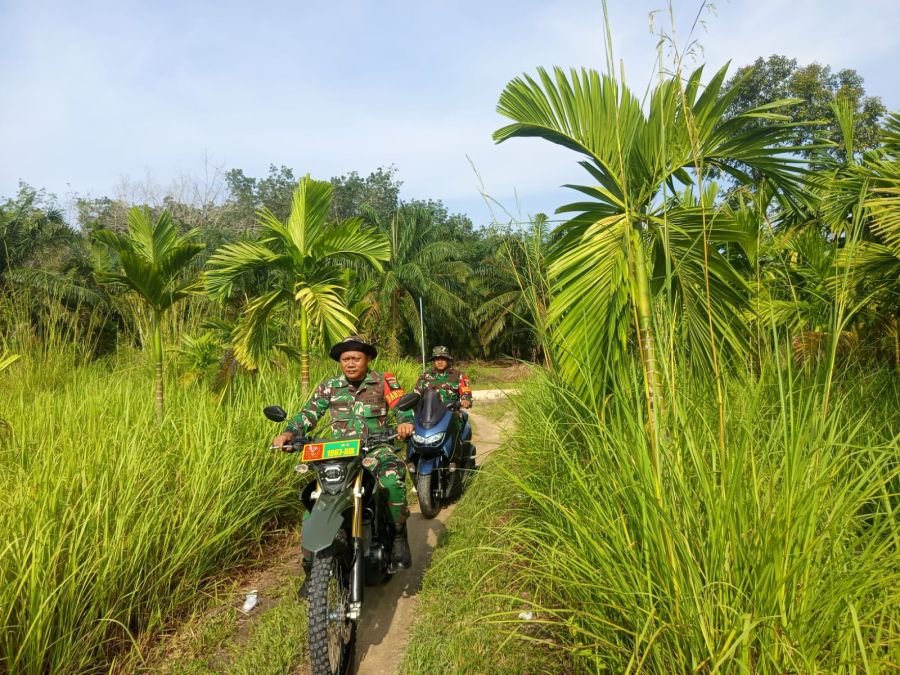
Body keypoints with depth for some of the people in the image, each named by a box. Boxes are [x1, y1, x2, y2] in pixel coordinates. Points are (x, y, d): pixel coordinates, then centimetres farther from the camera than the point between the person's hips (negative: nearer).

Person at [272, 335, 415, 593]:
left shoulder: (384, 382, 3)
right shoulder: (329, 387, 10)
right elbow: (308, 414, 7)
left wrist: (405, 422, -27)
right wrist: (289, 432, -11)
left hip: (376, 448, -3)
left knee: (392, 478, -36)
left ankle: (398, 535, -12)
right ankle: (311, 568, 8)